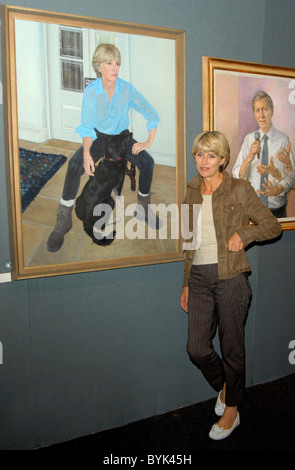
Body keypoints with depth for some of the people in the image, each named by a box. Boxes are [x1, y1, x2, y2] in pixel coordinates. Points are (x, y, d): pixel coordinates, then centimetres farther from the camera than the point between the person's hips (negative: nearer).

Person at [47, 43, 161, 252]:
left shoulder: (127, 89, -12)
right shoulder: (91, 92, -15)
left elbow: (151, 113, -8)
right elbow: (87, 127, -17)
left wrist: (149, 141, -17)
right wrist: (86, 153, -34)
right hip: (99, 136, -1)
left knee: (147, 161, -26)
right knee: (75, 165, -30)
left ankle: (144, 208, -2)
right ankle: (64, 220, -17)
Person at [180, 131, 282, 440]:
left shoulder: (240, 189, -3)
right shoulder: (192, 193, 12)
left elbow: (273, 225, 2)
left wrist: (243, 233, -16)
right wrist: (186, 284, 15)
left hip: (230, 277, -4)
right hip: (199, 278, 4)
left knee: (232, 347, 7)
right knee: (197, 348, 2)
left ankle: (231, 411, 30)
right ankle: (223, 386, 34)